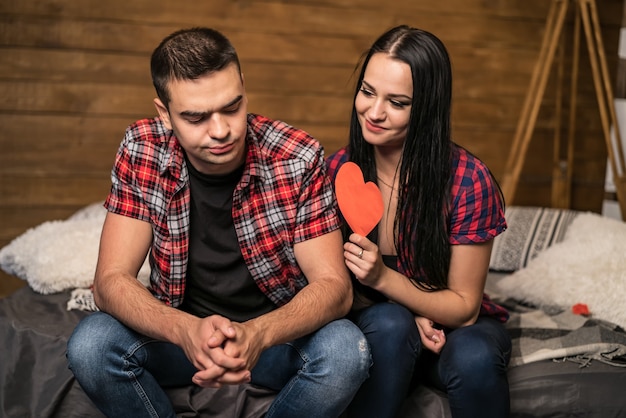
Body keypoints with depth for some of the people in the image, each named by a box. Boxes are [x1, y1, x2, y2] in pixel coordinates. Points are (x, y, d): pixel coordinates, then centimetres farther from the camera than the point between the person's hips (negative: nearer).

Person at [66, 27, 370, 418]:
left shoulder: (298, 159, -18)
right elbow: (111, 280, -17)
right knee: (90, 345, -26)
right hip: (181, 329, 1)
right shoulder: (142, 152, -14)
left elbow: (334, 285, -19)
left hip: (277, 330, 0)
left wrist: (257, 334, -40)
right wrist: (187, 331, -38)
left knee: (347, 350, -30)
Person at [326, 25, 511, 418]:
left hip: (453, 327, -1)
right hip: (381, 331, 2)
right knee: (389, 323, -32)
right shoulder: (339, 169, -11)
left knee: (473, 358, -34)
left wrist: (383, 278, -28)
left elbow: (464, 306, -12)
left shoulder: (468, 180, -19)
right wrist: (409, 314, -19)